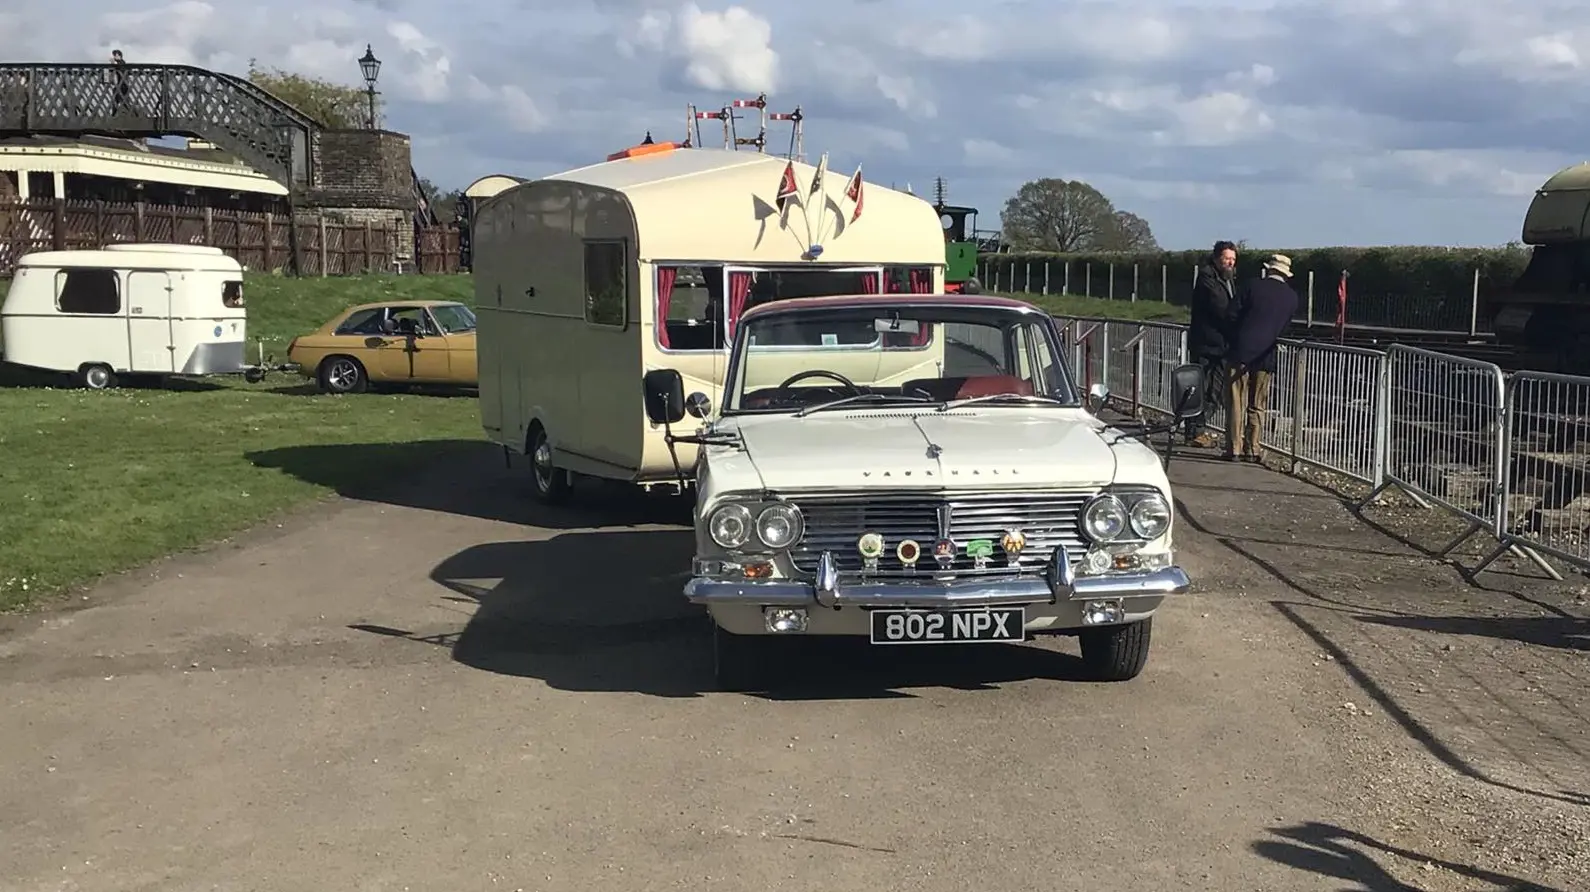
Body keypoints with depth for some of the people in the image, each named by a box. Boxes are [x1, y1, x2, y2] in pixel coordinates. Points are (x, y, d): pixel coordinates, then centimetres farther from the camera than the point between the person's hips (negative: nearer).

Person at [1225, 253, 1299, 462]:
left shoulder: (1254, 286, -3)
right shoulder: (1292, 297, 5)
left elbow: (1239, 314, 4)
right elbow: (1285, 326, 11)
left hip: (1241, 351, -3)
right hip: (1266, 355, 3)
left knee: (1236, 403, 2)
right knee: (1257, 406, 11)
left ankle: (1234, 449, 1)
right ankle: (1253, 450, 10)